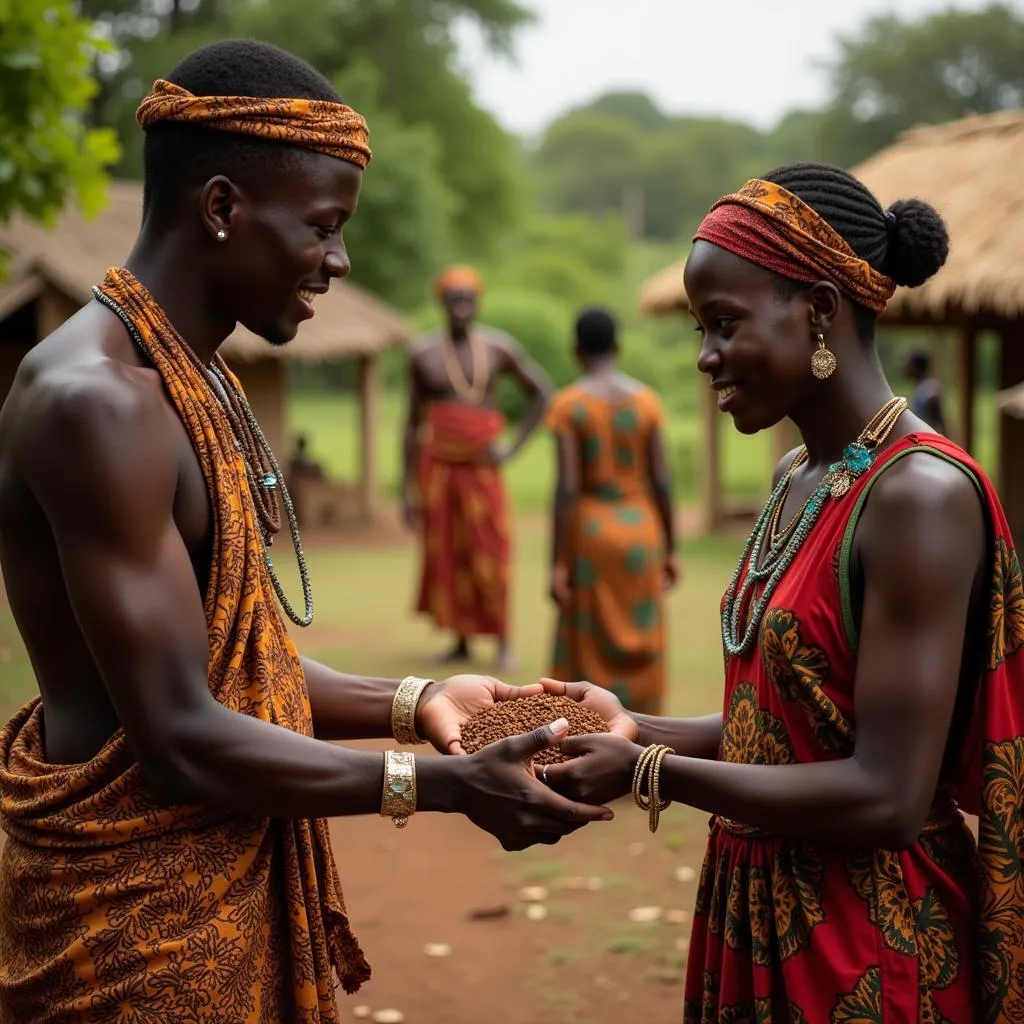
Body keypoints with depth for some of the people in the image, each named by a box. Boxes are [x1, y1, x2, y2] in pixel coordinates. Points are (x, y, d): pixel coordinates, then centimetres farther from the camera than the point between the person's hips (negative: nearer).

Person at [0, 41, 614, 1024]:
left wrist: (410, 703, 3)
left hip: (229, 878, 9)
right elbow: (181, 739, -23)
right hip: (140, 913, -9)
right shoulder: (97, 400, -21)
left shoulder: (196, 378, 10)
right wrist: (449, 784, -20)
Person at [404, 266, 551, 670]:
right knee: (444, 557, 2)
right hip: (436, 466, 1)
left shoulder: (499, 348, 0)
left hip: (481, 466, -1)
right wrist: (407, 487, 4)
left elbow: (541, 393, 10)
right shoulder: (423, 353, 2)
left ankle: (503, 642, 6)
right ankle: (461, 641, 12)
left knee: (489, 557, -4)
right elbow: (412, 421, 7)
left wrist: (513, 448, 1)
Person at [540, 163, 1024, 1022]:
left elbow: (887, 798, -23)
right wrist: (639, 729, 2)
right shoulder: (800, 478, 6)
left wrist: (649, 774, -19)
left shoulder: (919, 492, -20)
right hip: (761, 920, 8)